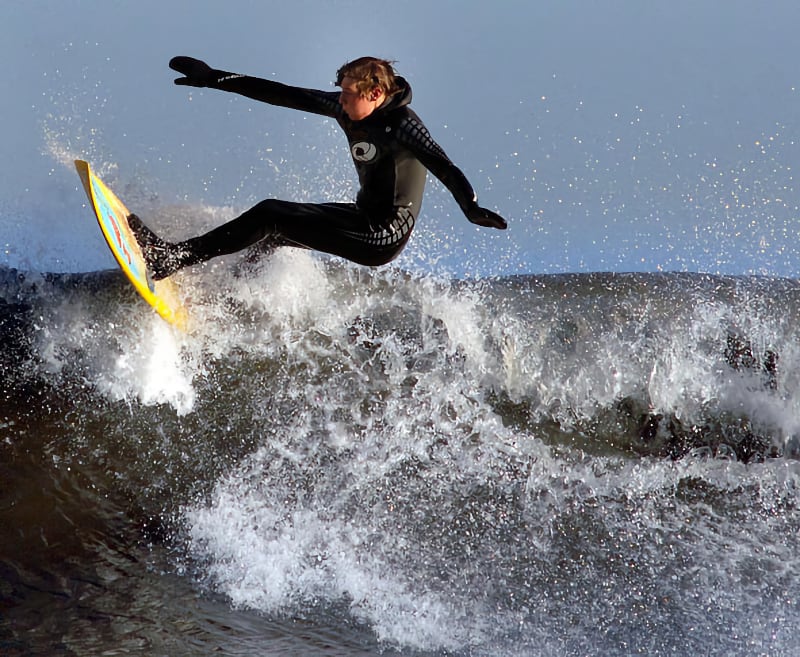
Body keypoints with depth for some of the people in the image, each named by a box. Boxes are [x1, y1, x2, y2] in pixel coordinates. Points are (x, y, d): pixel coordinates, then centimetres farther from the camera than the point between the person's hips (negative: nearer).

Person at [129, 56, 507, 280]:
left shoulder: (402, 123, -19)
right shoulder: (345, 109, 3)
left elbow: (440, 165, -34)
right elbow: (285, 96, 5)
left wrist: (471, 209, -52)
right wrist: (215, 79, 6)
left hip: (383, 239, -9)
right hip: (363, 219, 9)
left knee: (269, 215, -13)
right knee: (273, 229, 17)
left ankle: (171, 259, -12)